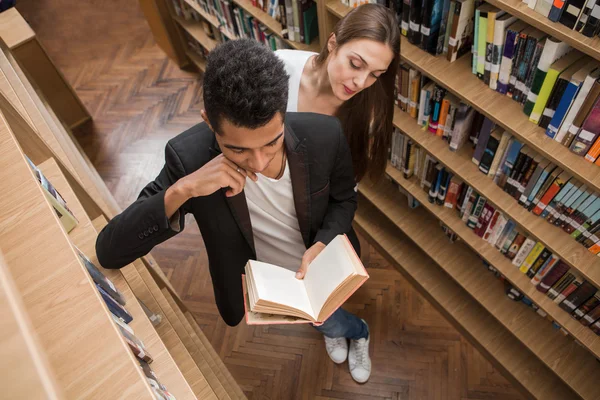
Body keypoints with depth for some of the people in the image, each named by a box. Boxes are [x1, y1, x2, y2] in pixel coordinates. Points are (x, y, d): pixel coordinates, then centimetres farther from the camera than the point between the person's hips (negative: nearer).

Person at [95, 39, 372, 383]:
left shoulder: (325, 135, -31)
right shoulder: (189, 157, -35)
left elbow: (344, 200, -10)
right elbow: (108, 252, -34)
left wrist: (322, 246, -30)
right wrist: (180, 190, -48)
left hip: (319, 262, 1)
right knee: (331, 323, 24)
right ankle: (356, 331, 61)